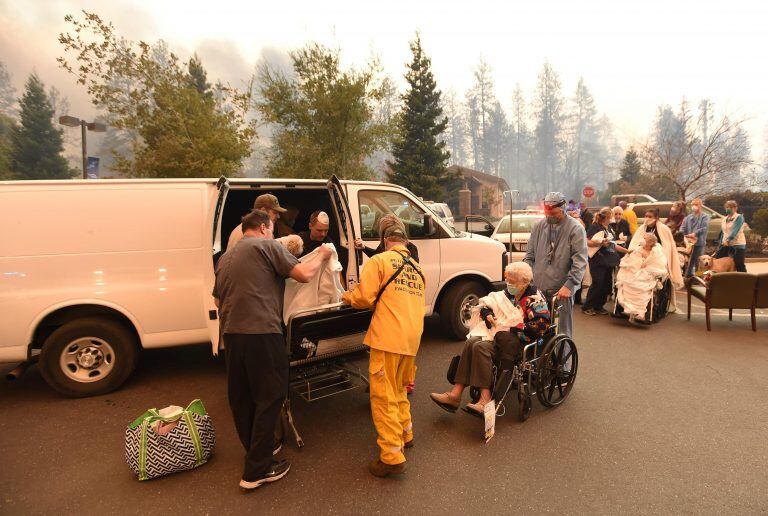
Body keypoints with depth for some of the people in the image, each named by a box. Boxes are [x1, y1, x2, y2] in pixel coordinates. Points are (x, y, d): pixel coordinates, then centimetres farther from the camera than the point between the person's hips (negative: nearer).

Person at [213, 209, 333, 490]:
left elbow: (218, 300, 26)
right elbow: (304, 274, -9)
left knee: (241, 396, 18)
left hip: (231, 332, 8)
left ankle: (255, 449, 37)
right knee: (269, 397, 3)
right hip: (261, 332, -8)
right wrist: (322, 256, 8)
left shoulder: (226, 256, 21)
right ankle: (257, 470, 8)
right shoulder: (267, 246, -3)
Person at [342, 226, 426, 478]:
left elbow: (364, 298, -11)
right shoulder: (416, 269, 19)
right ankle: (405, 434, 38)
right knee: (399, 389, 25)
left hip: (387, 338, -7)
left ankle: (392, 457, 2)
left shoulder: (378, 261, -4)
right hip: (412, 338, 8)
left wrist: (347, 296, 11)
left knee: (384, 395, -1)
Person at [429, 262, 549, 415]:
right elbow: (485, 304, 25)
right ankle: (455, 394, -27)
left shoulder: (535, 298, -2)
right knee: (471, 342, -21)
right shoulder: (508, 294, 19)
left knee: (481, 347, -30)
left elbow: (540, 326, -15)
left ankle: (485, 399, -32)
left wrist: (514, 329, -17)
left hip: (520, 340, -7)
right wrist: (487, 314, 3)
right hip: (499, 332, 7)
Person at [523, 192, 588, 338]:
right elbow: (530, 254, 13)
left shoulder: (575, 229, -6)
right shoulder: (539, 226, 8)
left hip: (562, 290, -4)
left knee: (562, 332, 6)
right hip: (538, 288, 4)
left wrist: (569, 285, -18)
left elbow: (580, 261, -10)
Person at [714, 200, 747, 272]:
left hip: (738, 244, -7)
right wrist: (720, 242, 14)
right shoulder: (725, 219, 13)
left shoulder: (739, 217, -7)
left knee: (739, 265, -4)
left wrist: (728, 240, -32)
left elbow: (735, 230, -21)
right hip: (725, 244, 7)